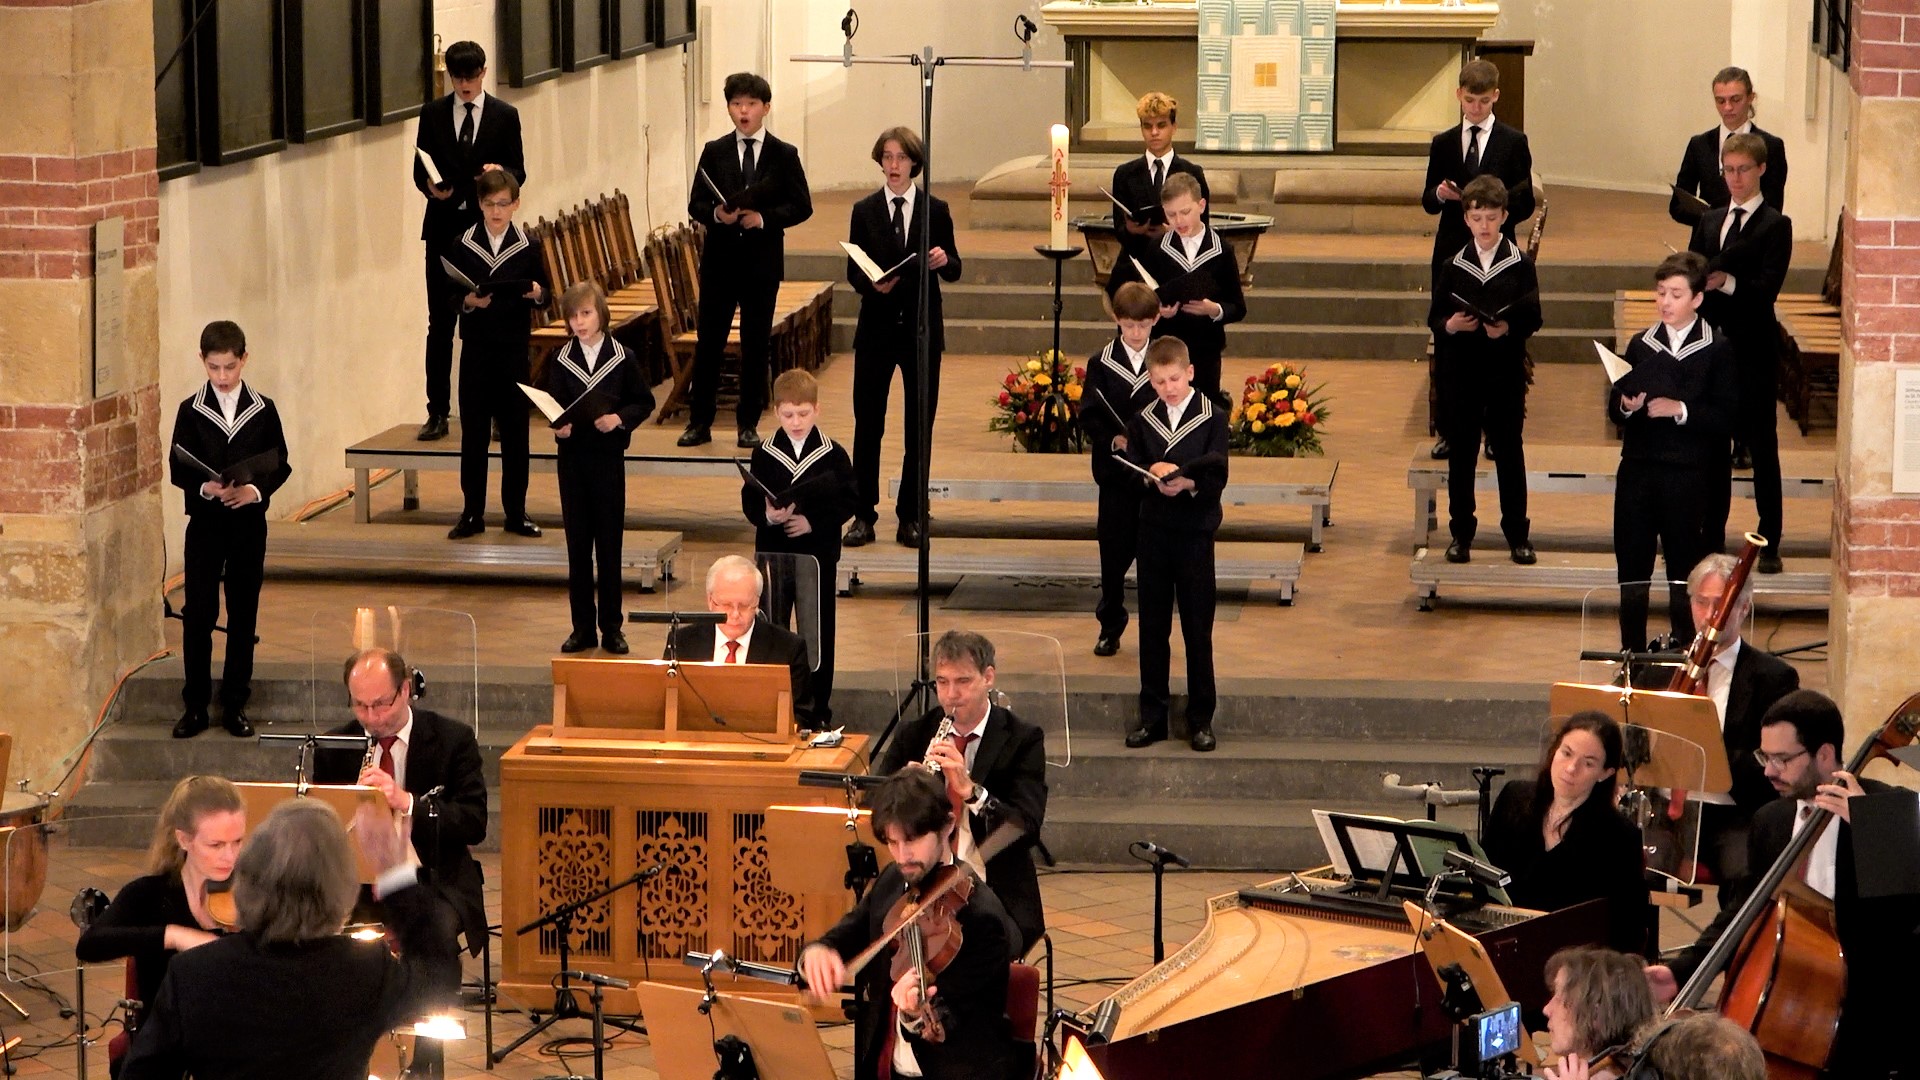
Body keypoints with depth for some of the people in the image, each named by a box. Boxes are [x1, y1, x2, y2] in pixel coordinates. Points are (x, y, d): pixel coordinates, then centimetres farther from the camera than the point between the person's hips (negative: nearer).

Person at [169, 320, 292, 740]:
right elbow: (178, 469, -1)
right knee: (198, 613, -2)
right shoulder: (191, 412, 0)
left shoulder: (263, 411, 2)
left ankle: (235, 705, 13)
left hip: (249, 522, 1)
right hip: (204, 522, -1)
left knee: (244, 614, 5)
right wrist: (205, 488, -20)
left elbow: (280, 465, 3)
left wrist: (256, 490, -15)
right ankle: (195, 707, 5)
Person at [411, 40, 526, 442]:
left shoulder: (504, 116, 4)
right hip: (444, 227, 1)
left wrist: (501, 173, -20)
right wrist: (430, 186, -15)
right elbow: (420, 169, 7)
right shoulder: (433, 114, 7)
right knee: (440, 323, 2)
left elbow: (519, 172, 2)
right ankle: (437, 413, 6)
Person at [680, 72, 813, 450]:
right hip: (719, 258, 1)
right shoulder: (715, 152, 5)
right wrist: (716, 215, -17)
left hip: (762, 261, -1)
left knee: (755, 344, 4)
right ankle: (699, 422, 10)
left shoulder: (784, 155, 2)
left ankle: (748, 424, 12)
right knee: (709, 342, 3)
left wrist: (765, 218, -15)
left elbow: (802, 206, 0)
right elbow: (696, 204, 4)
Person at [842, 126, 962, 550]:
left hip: (922, 328, 0)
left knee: (919, 426, 3)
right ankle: (863, 515, 5)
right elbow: (853, 272, 1)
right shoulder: (865, 211, 4)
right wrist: (873, 285, -19)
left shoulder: (935, 210, 4)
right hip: (877, 326, 0)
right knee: (868, 424, -1)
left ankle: (910, 517, 11)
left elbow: (953, 272, 4)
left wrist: (944, 261, -18)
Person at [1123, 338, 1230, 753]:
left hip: (1195, 532, -3)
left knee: (1197, 628, 1)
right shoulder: (1142, 421, 6)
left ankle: (1201, 718, 9)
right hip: (1153, 531, 3)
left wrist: (1188, 483, -28)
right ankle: (1152, 715, 15)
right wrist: (1152, 476, -17)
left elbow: (1216, 477, -10)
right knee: (1152, 626, 7)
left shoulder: (1212, 418, -3)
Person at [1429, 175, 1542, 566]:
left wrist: (1508, 328, -21)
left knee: (1510, 452, 4)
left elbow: (1533, 317, -2)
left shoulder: (1520, 265, 0)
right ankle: (1461, 532, 15)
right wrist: (1449, 325, -17)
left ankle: (1517, 534, 12)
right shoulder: (1454, 267, 4)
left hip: (1506, 373, -1)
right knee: (1461, 453, 6)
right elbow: (1434, 318, 5)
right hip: (1460, 372, 1)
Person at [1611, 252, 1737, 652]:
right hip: (1637, 469, 4)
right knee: (1631, 567, 6)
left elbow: (1726, 417, -8)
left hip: (1688, 474, -4)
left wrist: (1681, 409, -19)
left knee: (1685, 570, 3)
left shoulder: (1717, 351, -2)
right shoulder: (1641, 345, 10)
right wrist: (1625, 406, -12)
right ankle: (1632, 652, 14)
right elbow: (1614, 407, 10)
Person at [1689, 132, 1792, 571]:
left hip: (1754, 349, -5)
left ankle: (1769, 545, 4)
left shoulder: (1775, 225, -4)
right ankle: (1712, 539, 16)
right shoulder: (1709, 222, 15)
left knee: (1762, 448, 0)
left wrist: (1728, 282, -31)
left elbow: (1768, 286, -15)